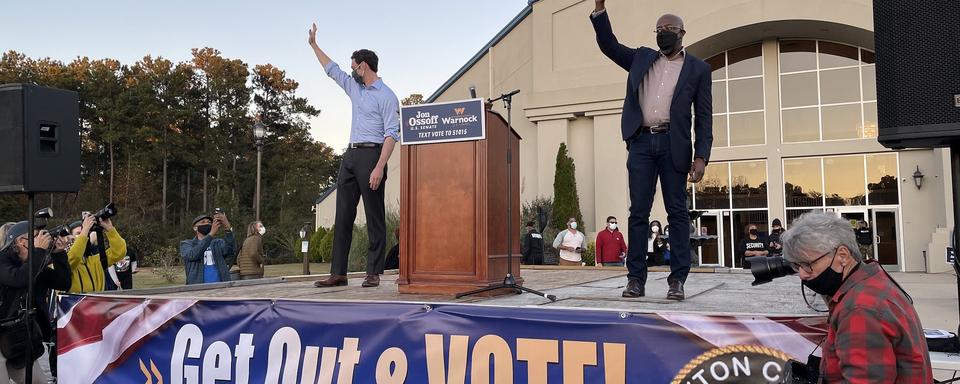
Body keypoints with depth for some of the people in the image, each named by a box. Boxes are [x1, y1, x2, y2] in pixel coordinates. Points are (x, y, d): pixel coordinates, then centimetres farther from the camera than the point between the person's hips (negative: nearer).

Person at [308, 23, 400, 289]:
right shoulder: (355, 88, 18)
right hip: (350, 155, 8)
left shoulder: (386, 96, -6)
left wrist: (379, 168, -22)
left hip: (371, 155, -8)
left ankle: (374, 273, -2)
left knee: (374, 216, -5)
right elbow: (332, 70, 34)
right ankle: (338, 273, 4)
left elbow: (392, 134, -13)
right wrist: (314, 45, 38)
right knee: (343, 215, 3)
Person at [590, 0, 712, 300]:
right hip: (641, 143, 2)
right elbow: (608, 45, 14)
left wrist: (701, 157, -7)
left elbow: (704, 117, 4)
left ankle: (677, 279, 3)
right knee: (638, 212, 0)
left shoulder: (698, 69, 9)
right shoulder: (641, 58, 18)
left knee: (677, 212, -1)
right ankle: (636, 278, 2)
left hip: (673, 145, -2)